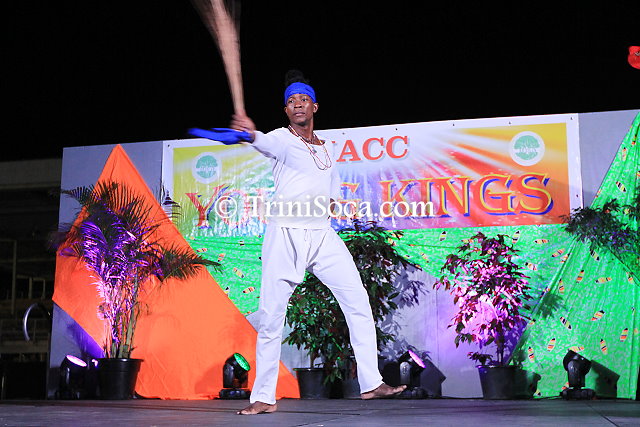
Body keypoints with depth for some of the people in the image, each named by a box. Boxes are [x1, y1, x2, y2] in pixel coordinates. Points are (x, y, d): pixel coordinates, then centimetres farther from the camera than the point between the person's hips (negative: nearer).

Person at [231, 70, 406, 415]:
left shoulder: (327, 148, 16)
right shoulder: (283, 139, -2)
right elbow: (270, 144, -28)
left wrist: (330, 201, 11)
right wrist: (252, 135, -50)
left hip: (323, 235, 5)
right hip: (285, 235, -5)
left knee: (358, 301, -2)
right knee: (271, 316, -5)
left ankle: (371, 383, 7)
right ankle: (263, 397, 6)